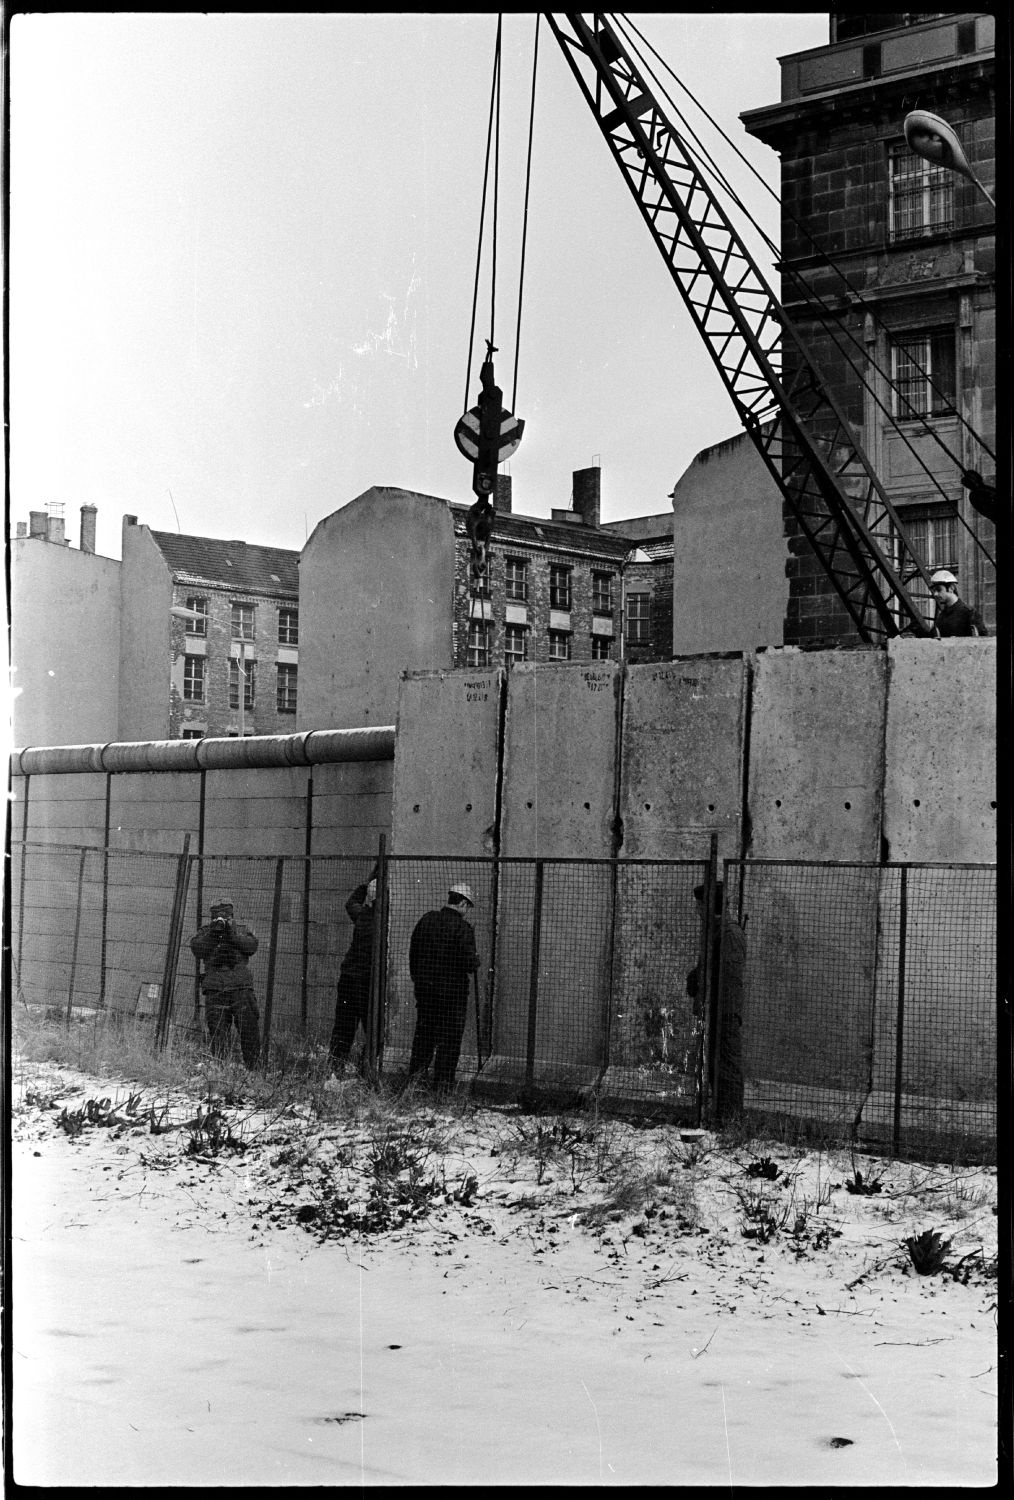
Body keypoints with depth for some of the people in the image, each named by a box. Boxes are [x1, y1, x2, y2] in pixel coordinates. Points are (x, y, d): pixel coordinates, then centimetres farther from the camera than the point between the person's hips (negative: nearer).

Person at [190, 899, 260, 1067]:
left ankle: (252, 1069, 5)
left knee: (249, 1030, -4)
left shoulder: (241, 929, 13)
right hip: (215, 990, 0)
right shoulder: (205, 931, 14)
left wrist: (231, 933, -12)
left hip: (241, 987, 0)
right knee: (217, 1034, -1)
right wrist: (213, 933, -13)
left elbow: (251, 946, -4)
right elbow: (196, 949, -3)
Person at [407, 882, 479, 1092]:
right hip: (452, 991, -6)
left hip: (424, 988, 6)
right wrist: (475, 959, 4)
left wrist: (418, 980, 22)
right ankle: (442, 1082, 5)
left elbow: (413, 954, 12)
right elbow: (470, 964, -19)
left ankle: (413, 1079, 17)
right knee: (449, 1039, 4)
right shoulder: (462, 928, -15)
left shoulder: (426, 920, 4)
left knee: (423, 1035, 15)